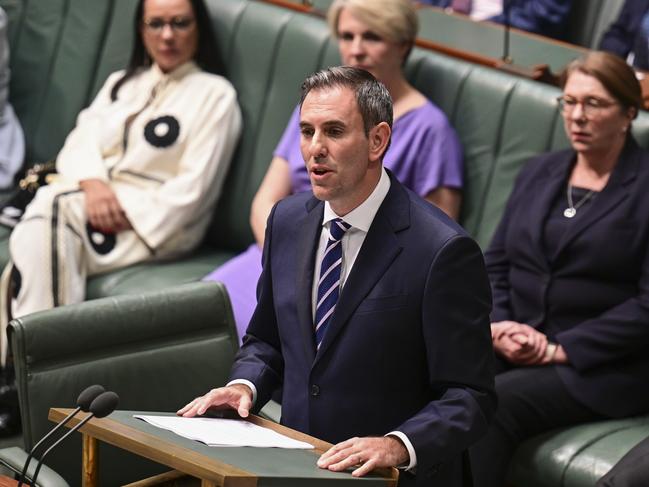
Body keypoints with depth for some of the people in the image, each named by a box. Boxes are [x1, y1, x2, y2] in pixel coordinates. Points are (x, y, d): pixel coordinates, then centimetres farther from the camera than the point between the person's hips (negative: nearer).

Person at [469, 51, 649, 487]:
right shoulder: (540, 172, 17)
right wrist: (498, 328, -5)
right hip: (513, 348, 5)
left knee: (494, 402, -31)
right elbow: (495, 264, 16)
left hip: (601, 367, -5)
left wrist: (560, 349, -14)